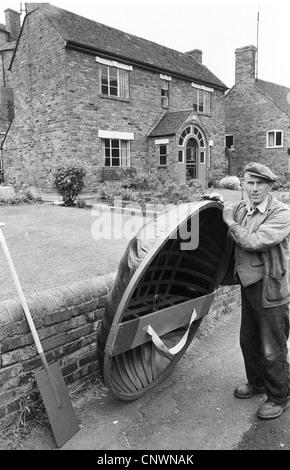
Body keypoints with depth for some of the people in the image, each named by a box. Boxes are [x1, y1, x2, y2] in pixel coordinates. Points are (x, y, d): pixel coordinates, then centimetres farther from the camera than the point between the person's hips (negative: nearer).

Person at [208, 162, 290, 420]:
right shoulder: (241, 208, 4)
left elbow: (255, 242, -28)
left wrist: (230, 222, -16)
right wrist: (218, 200, 9)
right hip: (248, 284, 7)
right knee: (248, 341, 22)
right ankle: (257, 381, 45)